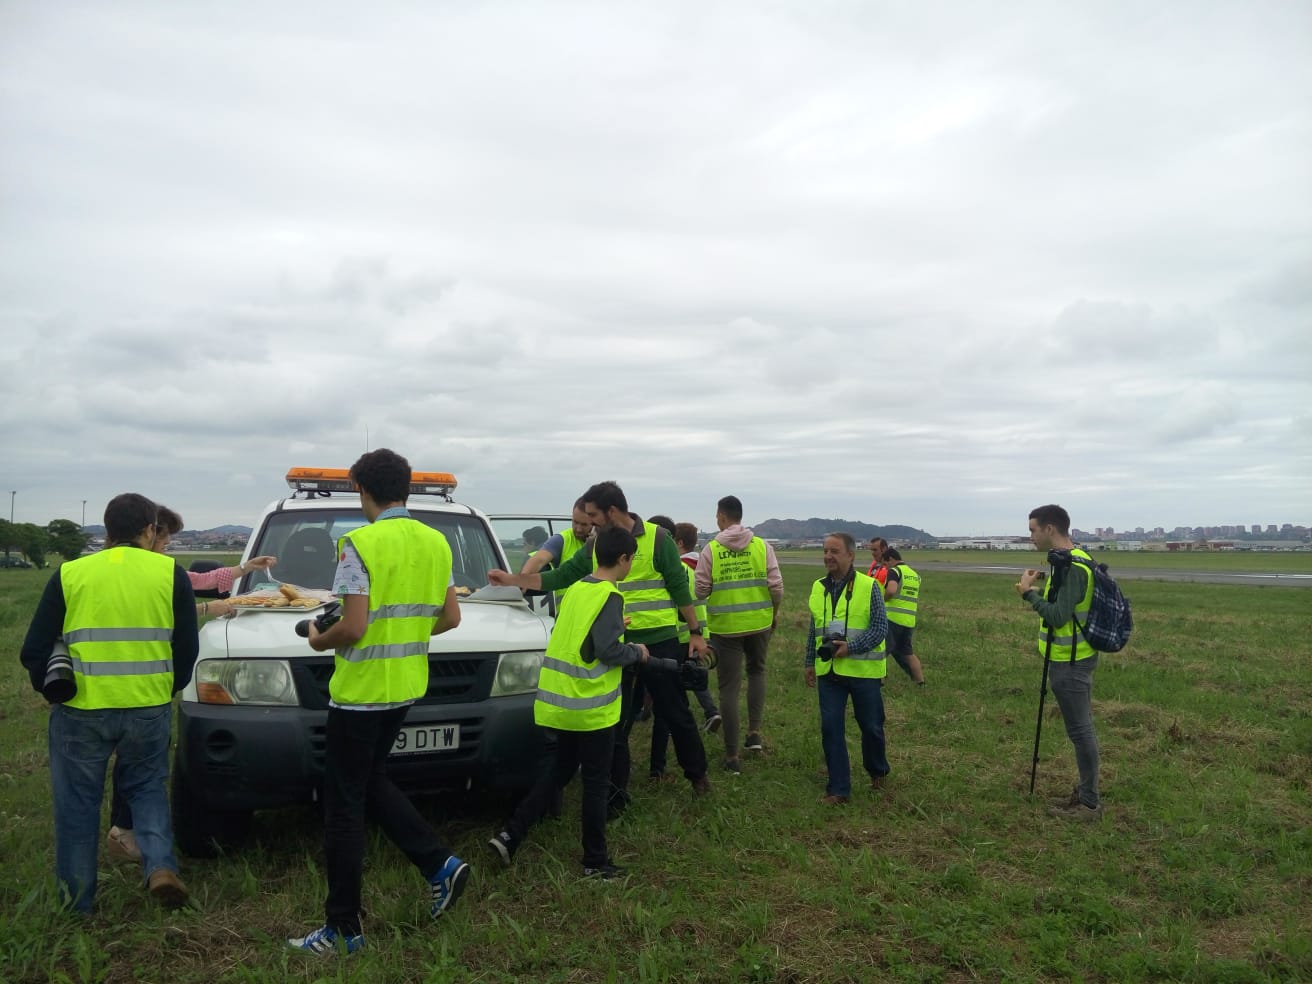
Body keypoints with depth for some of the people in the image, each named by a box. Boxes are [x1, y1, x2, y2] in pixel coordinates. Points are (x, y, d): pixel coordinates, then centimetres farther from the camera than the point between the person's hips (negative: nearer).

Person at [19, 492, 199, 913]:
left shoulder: (69, 574, 0)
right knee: (147, 787, 21)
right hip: (149, 708, 0)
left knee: (78, 803, 15)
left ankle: (77, 902, 25)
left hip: (81, 709, 0)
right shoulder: (170, 573, 0)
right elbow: (187, 649, 2)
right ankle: (160, 865, 2)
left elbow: (33, 652, 3)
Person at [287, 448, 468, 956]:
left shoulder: (360, 543, -17)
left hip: (359, 691, -7)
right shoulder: (436, 542, 4)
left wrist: (320, 640, -2)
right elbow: (451, 617, 8)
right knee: (372, 783, 24)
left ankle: (342, 929, 15)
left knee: (344, 807, 5)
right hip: (406, 687, 7)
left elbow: (354, 626, -21)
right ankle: (440, 865, 14)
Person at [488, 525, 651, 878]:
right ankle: (595, 861, 15)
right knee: (596, 782, 5)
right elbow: (608, 650, -20)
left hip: (561, 699, 8)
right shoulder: (609, 596, -15)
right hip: (591, 705, -8)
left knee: (560, 771, 20)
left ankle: (510, 835, 14)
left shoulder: (576, 589, 10)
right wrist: (636, 652, -2)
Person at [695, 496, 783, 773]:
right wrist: (775, 612, 13)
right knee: (756, 670, 27)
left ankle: (732, 755, 10)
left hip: (726, 625, -2)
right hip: (759, 622, 2)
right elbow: (776, 585, -5)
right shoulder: (762, 546, -3)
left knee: (729, 687, 6)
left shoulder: (711, 549, -7)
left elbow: (701, 590, -7)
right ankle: (754, 731, 18)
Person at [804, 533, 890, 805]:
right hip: (828, 671, 4)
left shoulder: (868, 586, -11)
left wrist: (851, 647, -22)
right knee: (831, 728, 0)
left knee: (871, 725, 12)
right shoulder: (818, 587, 4)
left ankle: (877, 771, 38)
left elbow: (881, 627, -12)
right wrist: (810, 663, 13)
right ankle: (838, 789, 10)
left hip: (863, 669, -3)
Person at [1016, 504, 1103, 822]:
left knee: (1080, 729, -1)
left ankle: (1090, 803, 9)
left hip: (1070, 662, -10)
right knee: (1080, 728, 17)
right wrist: (1037, 590, 6)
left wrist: (1029, 593, -17)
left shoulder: (1072, 567, -22)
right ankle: (1085, 791, 28)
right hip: (1072, 658, 10)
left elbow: (1058, 616, -26)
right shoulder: (1070, 560, 10)